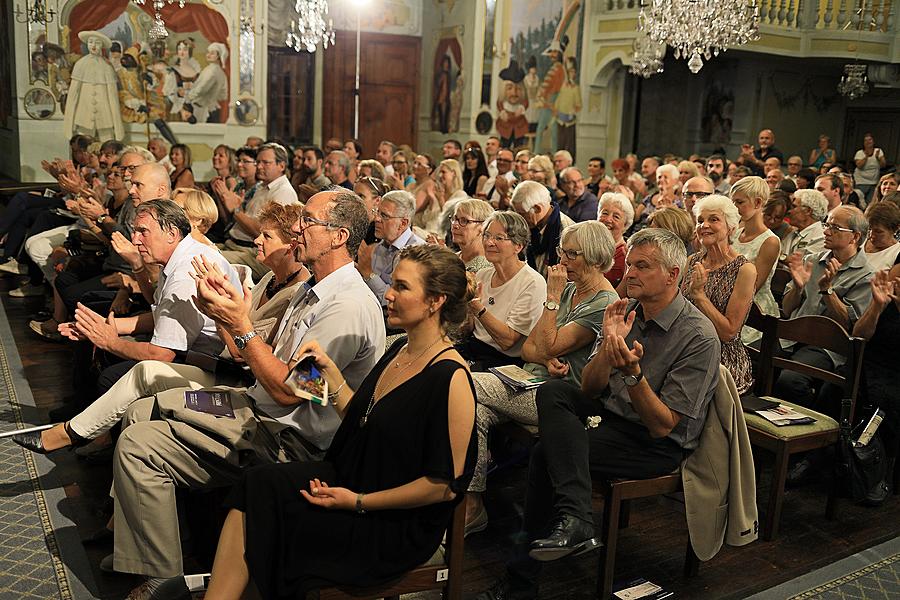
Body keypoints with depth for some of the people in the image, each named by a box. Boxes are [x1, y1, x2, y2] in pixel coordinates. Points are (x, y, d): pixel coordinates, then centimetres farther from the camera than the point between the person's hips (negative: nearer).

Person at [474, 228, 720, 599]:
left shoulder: (699, 337, -17)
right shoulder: (626, 311, 3)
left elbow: (662, 426, -19)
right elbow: (589, 390, 1)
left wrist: (633, 373, -33)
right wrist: (609, 344, -16)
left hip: (658, 445, -7)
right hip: (612, 415, 7)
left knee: (548, 454, -24)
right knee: (554, 391, -22)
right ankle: (574, 519, -31)